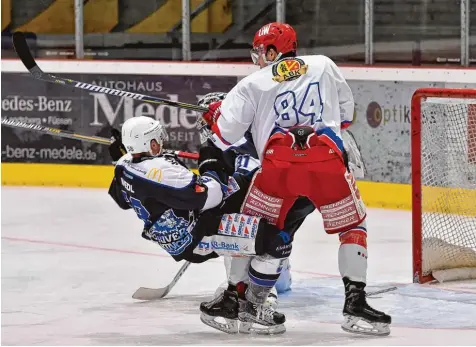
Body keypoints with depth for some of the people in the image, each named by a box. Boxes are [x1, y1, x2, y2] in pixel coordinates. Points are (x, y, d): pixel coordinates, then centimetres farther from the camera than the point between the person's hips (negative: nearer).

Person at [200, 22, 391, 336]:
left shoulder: (254, 83, 15)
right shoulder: (324, 66, 19)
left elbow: (226, 133, 11)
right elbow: (346, 113, 26)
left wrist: (214, 115, 33)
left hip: (278, 166, 0)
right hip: (328, 162, 0)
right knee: (353, 227, 15)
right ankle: (355, 304, 4)